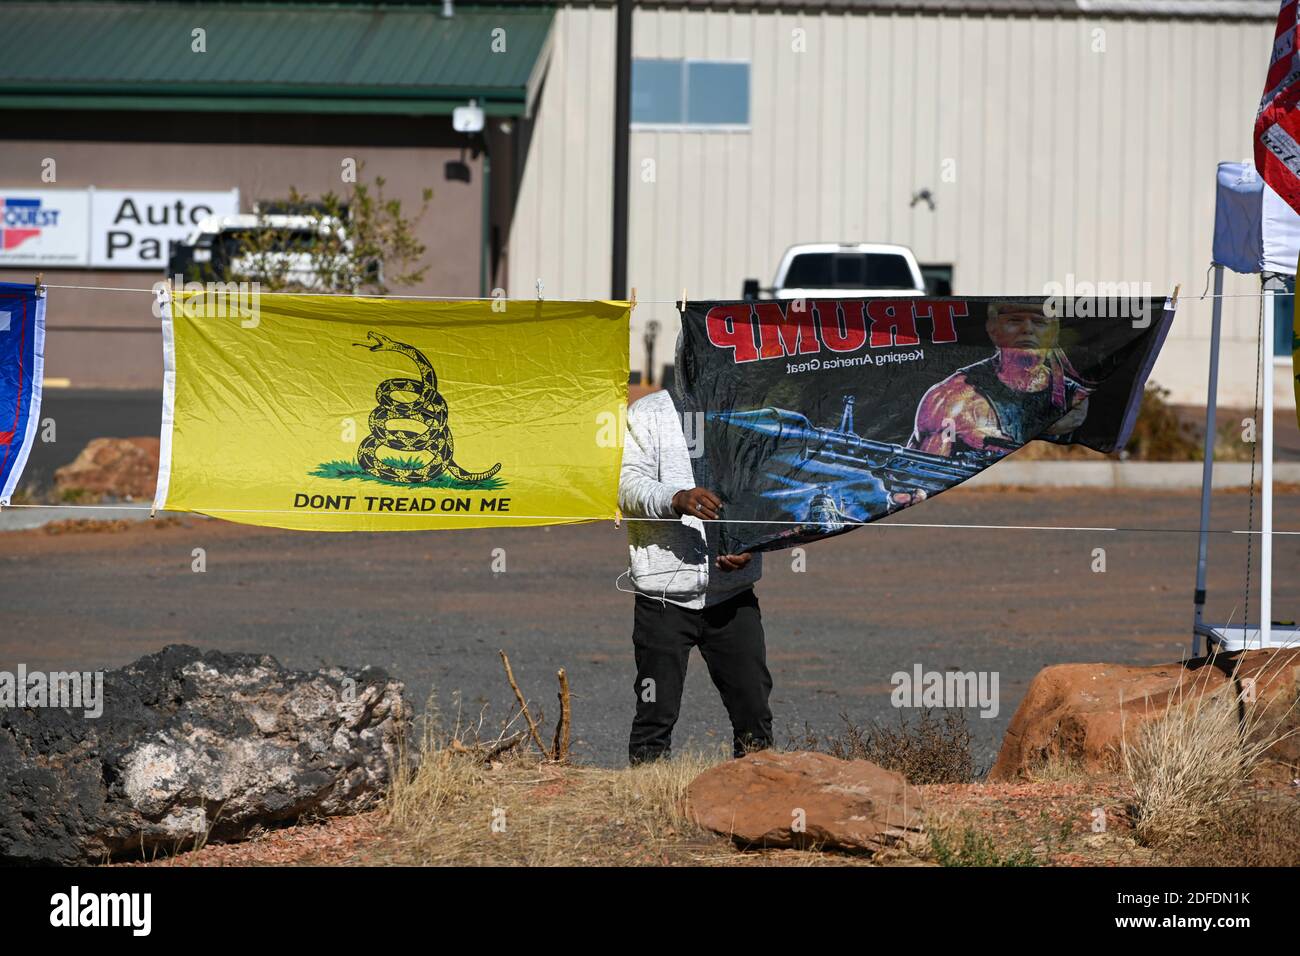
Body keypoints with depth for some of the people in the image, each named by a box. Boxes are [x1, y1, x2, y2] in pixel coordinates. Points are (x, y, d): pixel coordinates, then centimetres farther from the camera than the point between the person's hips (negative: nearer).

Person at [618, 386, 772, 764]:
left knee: (754, 712, 2)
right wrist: (676, 500, -28)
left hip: (733, 592, 3)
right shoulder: (647, 415, 2)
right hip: (665, 592, -3)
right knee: (656, 714, -3)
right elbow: (629, 484, -8)